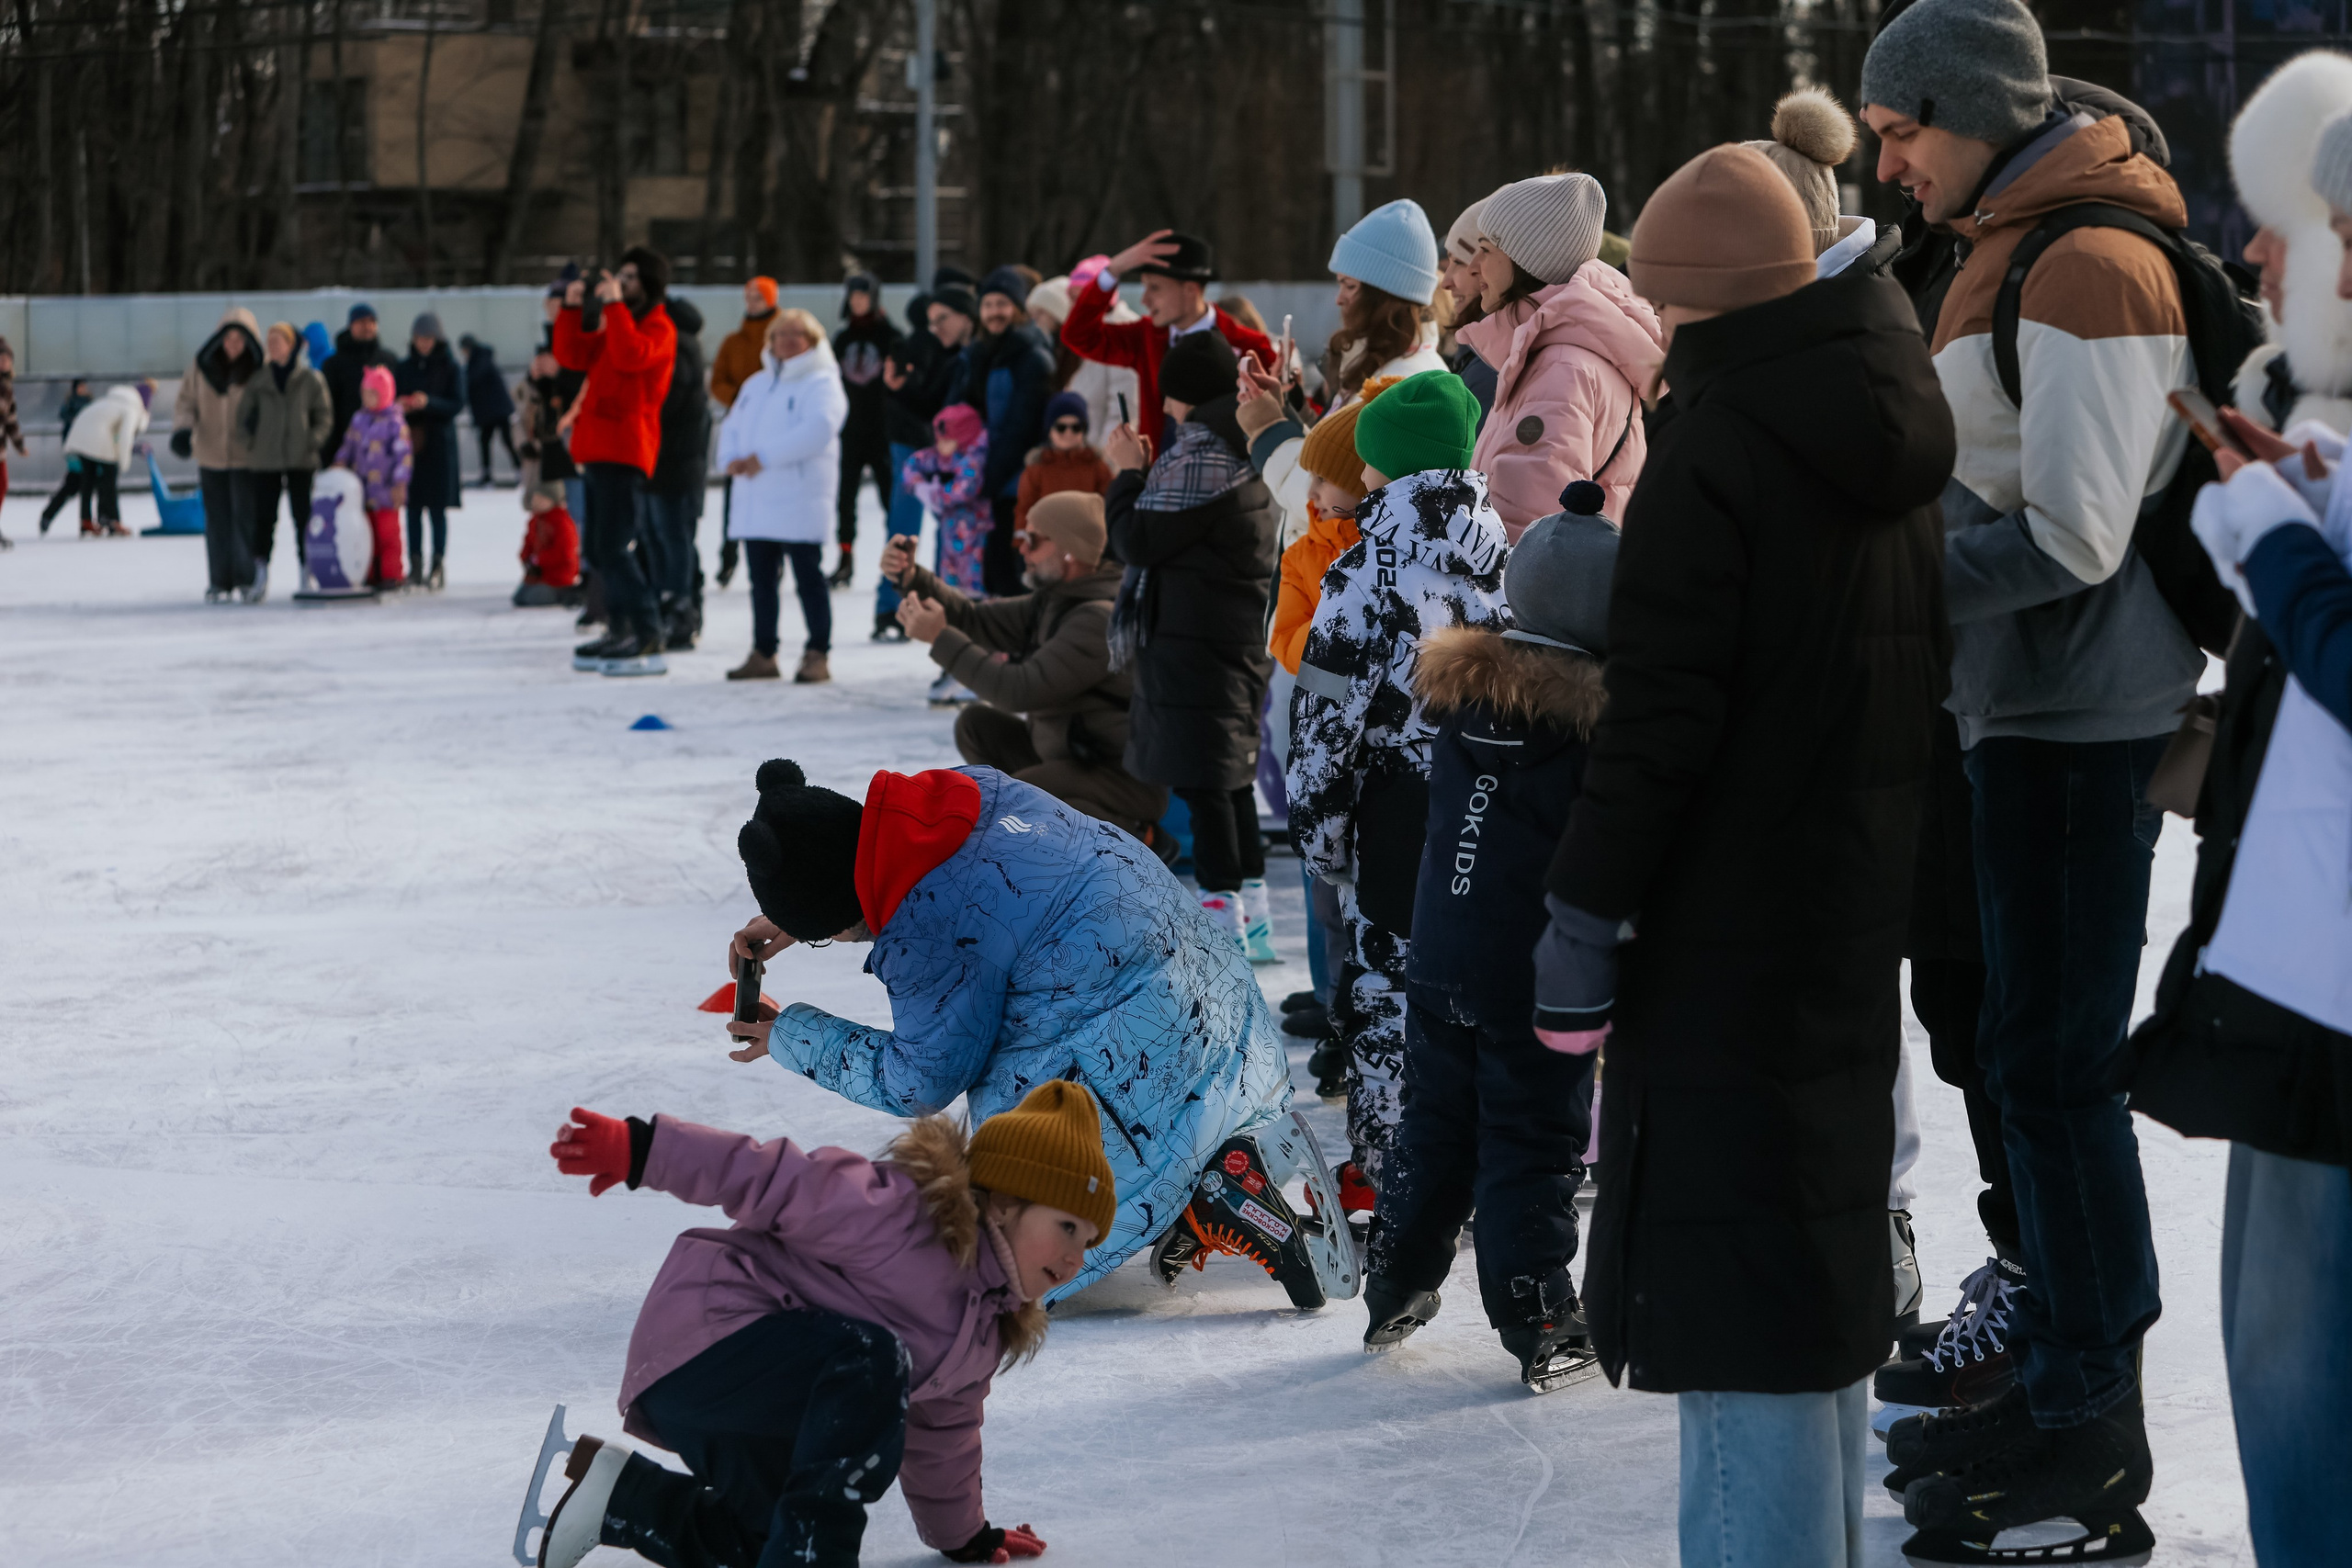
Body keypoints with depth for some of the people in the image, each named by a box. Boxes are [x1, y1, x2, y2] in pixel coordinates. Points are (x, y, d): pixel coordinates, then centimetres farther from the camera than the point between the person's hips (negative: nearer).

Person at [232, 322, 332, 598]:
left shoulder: (311, 380, 1)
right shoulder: (258, 380, 6)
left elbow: (325, 417, 3)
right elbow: (244, 416, 11)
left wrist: (312, 442, -9)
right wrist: (251, 441, 0)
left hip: (301, 461, -1)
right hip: (264, 461, 1)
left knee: (304, 517, 2)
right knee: (263, 518, 0)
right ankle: (261, 575, 5)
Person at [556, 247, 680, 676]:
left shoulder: (658, 328, -5)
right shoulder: (616, 323, 23)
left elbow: (631, 356, -26)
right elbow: (572, 356, 19)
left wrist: (614, 304, -22)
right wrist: (571, 310, 8)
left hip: (625, 450, -10)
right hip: (599, 448, 10)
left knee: (613, 547, -15)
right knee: (599, 549, 12)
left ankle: (649, 640, -16)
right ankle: (621, 632, 19)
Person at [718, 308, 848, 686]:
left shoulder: (821, 384, -5)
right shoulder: (757, 385, 20)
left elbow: (818, 429, -20)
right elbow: (733, 426, 18)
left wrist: (764, 457, -21)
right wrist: (731, 458, -5)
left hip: (799, 501, -7)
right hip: (755, 503, 8)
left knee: (809, 578, -4)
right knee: (761, 580, 10)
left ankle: (817, 655, 0)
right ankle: (763, 654, 17)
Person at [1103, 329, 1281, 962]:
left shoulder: (1200, 452, -18)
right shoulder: (1248, 447, 12)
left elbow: (1140, 541, -16)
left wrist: (1127, 474, -2)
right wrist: (1146, 472, 15)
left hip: (1194, 640, -10)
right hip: (1243, 633, 10)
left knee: (1202, 775, -5)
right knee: (1230, 774, 16)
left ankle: (1221, 914, -4)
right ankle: (1252, 915, 20)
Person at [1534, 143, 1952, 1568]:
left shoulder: (1716, 450, -16)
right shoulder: (1894, 442, 9)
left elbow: (1662, 715, -20)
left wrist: (1583, 912, -15)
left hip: (1729, 923, -9)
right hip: (1860, 914, 9)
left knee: (1736, 1281, -6)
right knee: (1821, 1260, 19)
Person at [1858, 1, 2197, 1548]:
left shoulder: (2088, 263, -16)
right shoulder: (2013, 248, 16)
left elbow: (2073, 539, -21)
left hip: (2080, 712, -10)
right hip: (2032, 707, 10)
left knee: (2054, 1058, -7)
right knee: (2033, 1049, 15)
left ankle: (2094, 1427, 0)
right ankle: (2053, 1370, 24)